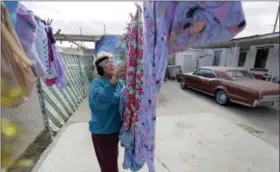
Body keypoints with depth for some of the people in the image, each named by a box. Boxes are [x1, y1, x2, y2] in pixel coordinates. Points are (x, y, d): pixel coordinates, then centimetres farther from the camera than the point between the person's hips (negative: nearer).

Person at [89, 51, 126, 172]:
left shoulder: (120, 83, -2)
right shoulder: (97, 83, -19)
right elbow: (101, 103, -37)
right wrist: (114, 80, -48)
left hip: (116, 129, 6)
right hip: (102, 132, -5)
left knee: (112, 161, 29)